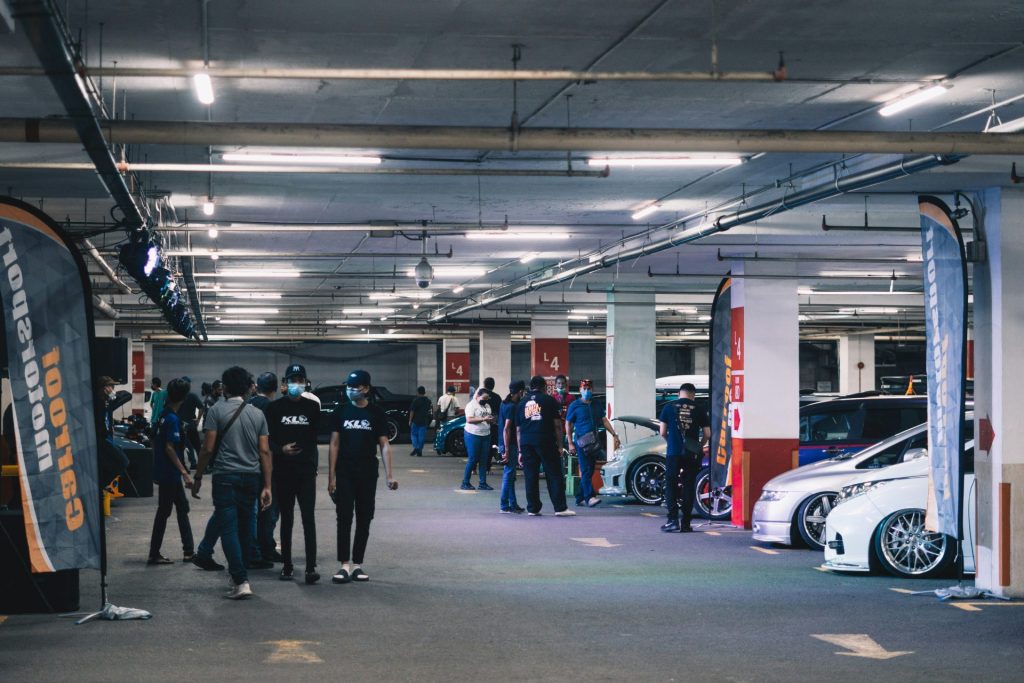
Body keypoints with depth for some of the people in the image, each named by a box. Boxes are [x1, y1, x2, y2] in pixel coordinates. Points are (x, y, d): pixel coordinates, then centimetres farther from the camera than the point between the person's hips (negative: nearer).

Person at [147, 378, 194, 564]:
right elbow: (169, 448, -23)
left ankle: (189, 551, 18)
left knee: (182, 508, 14)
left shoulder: (163, 413, 7)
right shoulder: (172, 419, -19)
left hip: (165, 472, 9)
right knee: (164, 511, -1)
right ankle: (154, 554, 5)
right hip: (169, 473, -9)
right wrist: (185, 473, -22)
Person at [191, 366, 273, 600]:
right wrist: (267, 486, 5)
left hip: (226, 476, -4)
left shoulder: (217, 410, -5)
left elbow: (208, 448, -9)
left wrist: (197, 478, 1)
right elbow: (264, 452, 3)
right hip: (251, 477, 4)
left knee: (228, 528, -4)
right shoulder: (257, 414, 7)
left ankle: (241, 582, -13)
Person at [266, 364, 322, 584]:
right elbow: (268, 439, 1)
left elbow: (315, 437, 14)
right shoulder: (275, 408, 3)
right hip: (283, 472, 0)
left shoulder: (312, 407, 8)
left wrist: (312, 463, 11)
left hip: (306, 471, 0)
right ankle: (287, 565, 16)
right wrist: (281, 450, -17)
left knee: (309, 518, -9)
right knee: (286, 520, 8)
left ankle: (311, 567, -13)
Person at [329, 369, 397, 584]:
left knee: (364, 520, 5)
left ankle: (357, 565, 12)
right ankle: (344, 566, -4)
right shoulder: (341, 412, 4)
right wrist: (331, 476, -2)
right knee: (344, 519, -4)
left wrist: (389, 475, -8)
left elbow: (384, 445, 1)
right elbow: (334, 444, 4)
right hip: (344, 475, 0)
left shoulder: (376, 413, 2)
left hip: (367, 475, 0)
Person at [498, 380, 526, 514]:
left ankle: (513, 504, 20)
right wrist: (506, 450, -23)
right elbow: (506, 429, -22)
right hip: (509, 444, -10)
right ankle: (504, 506, -3)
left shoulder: (505, 404, 12)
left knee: (510, 474, 14)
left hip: (504, 444, 10)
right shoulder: (512, 407, -17)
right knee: (509, 474, -5)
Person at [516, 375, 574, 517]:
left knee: (530, 477, 6)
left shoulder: (522, 403, 16)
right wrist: (560, 446, 3)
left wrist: (520, 451, 18)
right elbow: (557, 425, -1)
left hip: (526, 442, 4)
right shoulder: (549, 400, 4)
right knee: (555, 475, 0)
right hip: (546, 442, -4)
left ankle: (532, 509, 6)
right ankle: (560, 508, -4)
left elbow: (518, 430, 15)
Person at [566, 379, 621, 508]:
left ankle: (580, 498, 14)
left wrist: (614, 435, 8)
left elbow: (604, 420, 18)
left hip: (594, 443, 6)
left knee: (589, 471, 7)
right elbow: (568, 424, 0)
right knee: (586, 471, -14)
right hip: (581, 443, -6)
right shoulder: (575, 405, -1)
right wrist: (570, 443, -6)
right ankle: (589, 497, -22)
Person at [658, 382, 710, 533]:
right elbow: (707, 434, 3)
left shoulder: (669, 408, 1)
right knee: (688, 487, 8)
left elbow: (663, 432, 2)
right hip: (692, 454, 1)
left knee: (671, 486, 6)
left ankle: (673, 519, -7)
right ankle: (686, 523, 6)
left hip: (673, 453, -1)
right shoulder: (699, 410, 3)